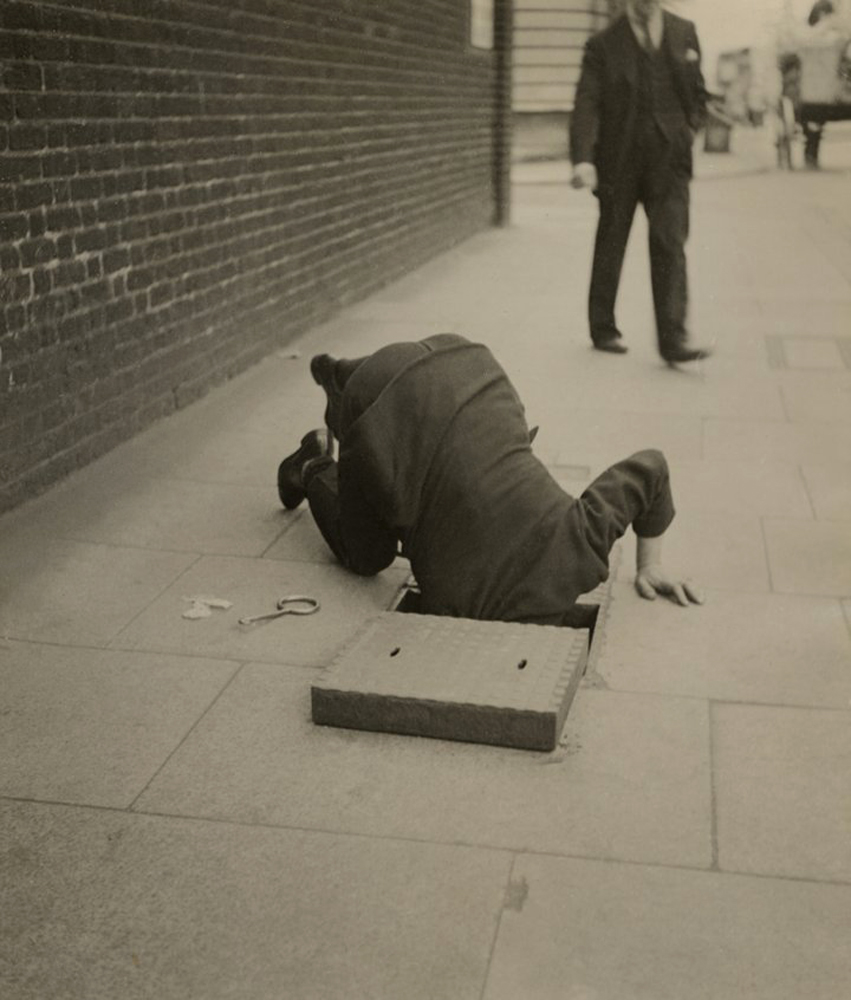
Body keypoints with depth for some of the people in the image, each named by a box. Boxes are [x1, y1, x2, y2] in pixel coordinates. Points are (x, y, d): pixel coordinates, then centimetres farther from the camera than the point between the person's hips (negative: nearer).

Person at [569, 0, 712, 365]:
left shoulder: (684, 33, 9)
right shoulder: (603, 45, -2)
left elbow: (698, 91, 21)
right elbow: (586, 104, -13)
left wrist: (689, 130, 5)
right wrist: (583, 159, -27)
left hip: (669, 161, 2)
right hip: (618, 164, -1)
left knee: (670, 246, -9)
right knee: (610, 249, 8)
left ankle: (673, 340, -12)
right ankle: (603, 330, 23)